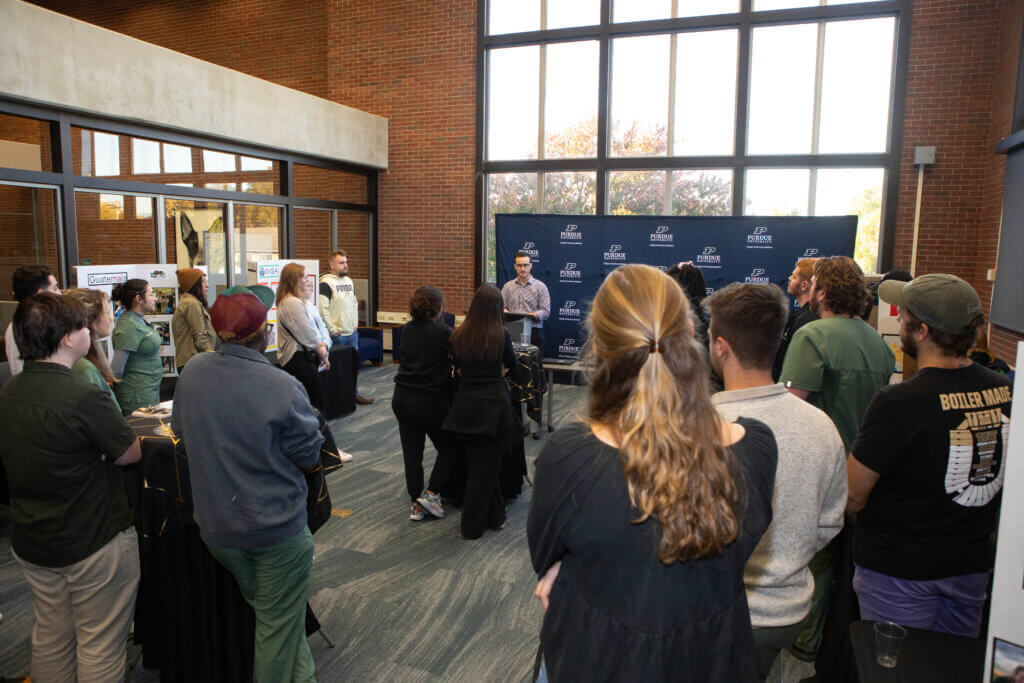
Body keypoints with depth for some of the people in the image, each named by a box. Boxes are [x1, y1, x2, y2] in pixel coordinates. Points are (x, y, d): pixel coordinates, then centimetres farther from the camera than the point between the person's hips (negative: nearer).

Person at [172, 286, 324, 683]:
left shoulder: (191, 373, -7)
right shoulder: (283, 388, -25)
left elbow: (179, 430, 10)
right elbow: (310, 458, -14)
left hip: (215, 527, 6)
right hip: (276, 529, -6)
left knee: (268, 610, 26)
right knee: (279, 623, 12)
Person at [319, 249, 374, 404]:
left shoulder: (349, 281, 13)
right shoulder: (326, 283, -13)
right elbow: (322, 308, -19)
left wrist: (355, 323, 13)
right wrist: (332, 329, -17)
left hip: (352, 332, 8)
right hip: (337, 335, -8)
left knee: (354, 364, 13)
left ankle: (354, 394, 24)